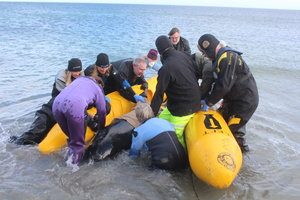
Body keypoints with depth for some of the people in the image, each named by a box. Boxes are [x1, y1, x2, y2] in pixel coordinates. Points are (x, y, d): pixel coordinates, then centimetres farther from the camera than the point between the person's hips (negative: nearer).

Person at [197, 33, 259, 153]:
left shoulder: (227, 58, -25)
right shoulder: (221, 57, 6)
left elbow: (224, 86, -29)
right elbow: (218, 81, 10)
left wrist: (208, 102, -18)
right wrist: (208, 99, 3)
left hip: (246, 101, -10)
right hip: (233, 98, 10)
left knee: (233, 130, -3)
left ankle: (242, 150, 20)